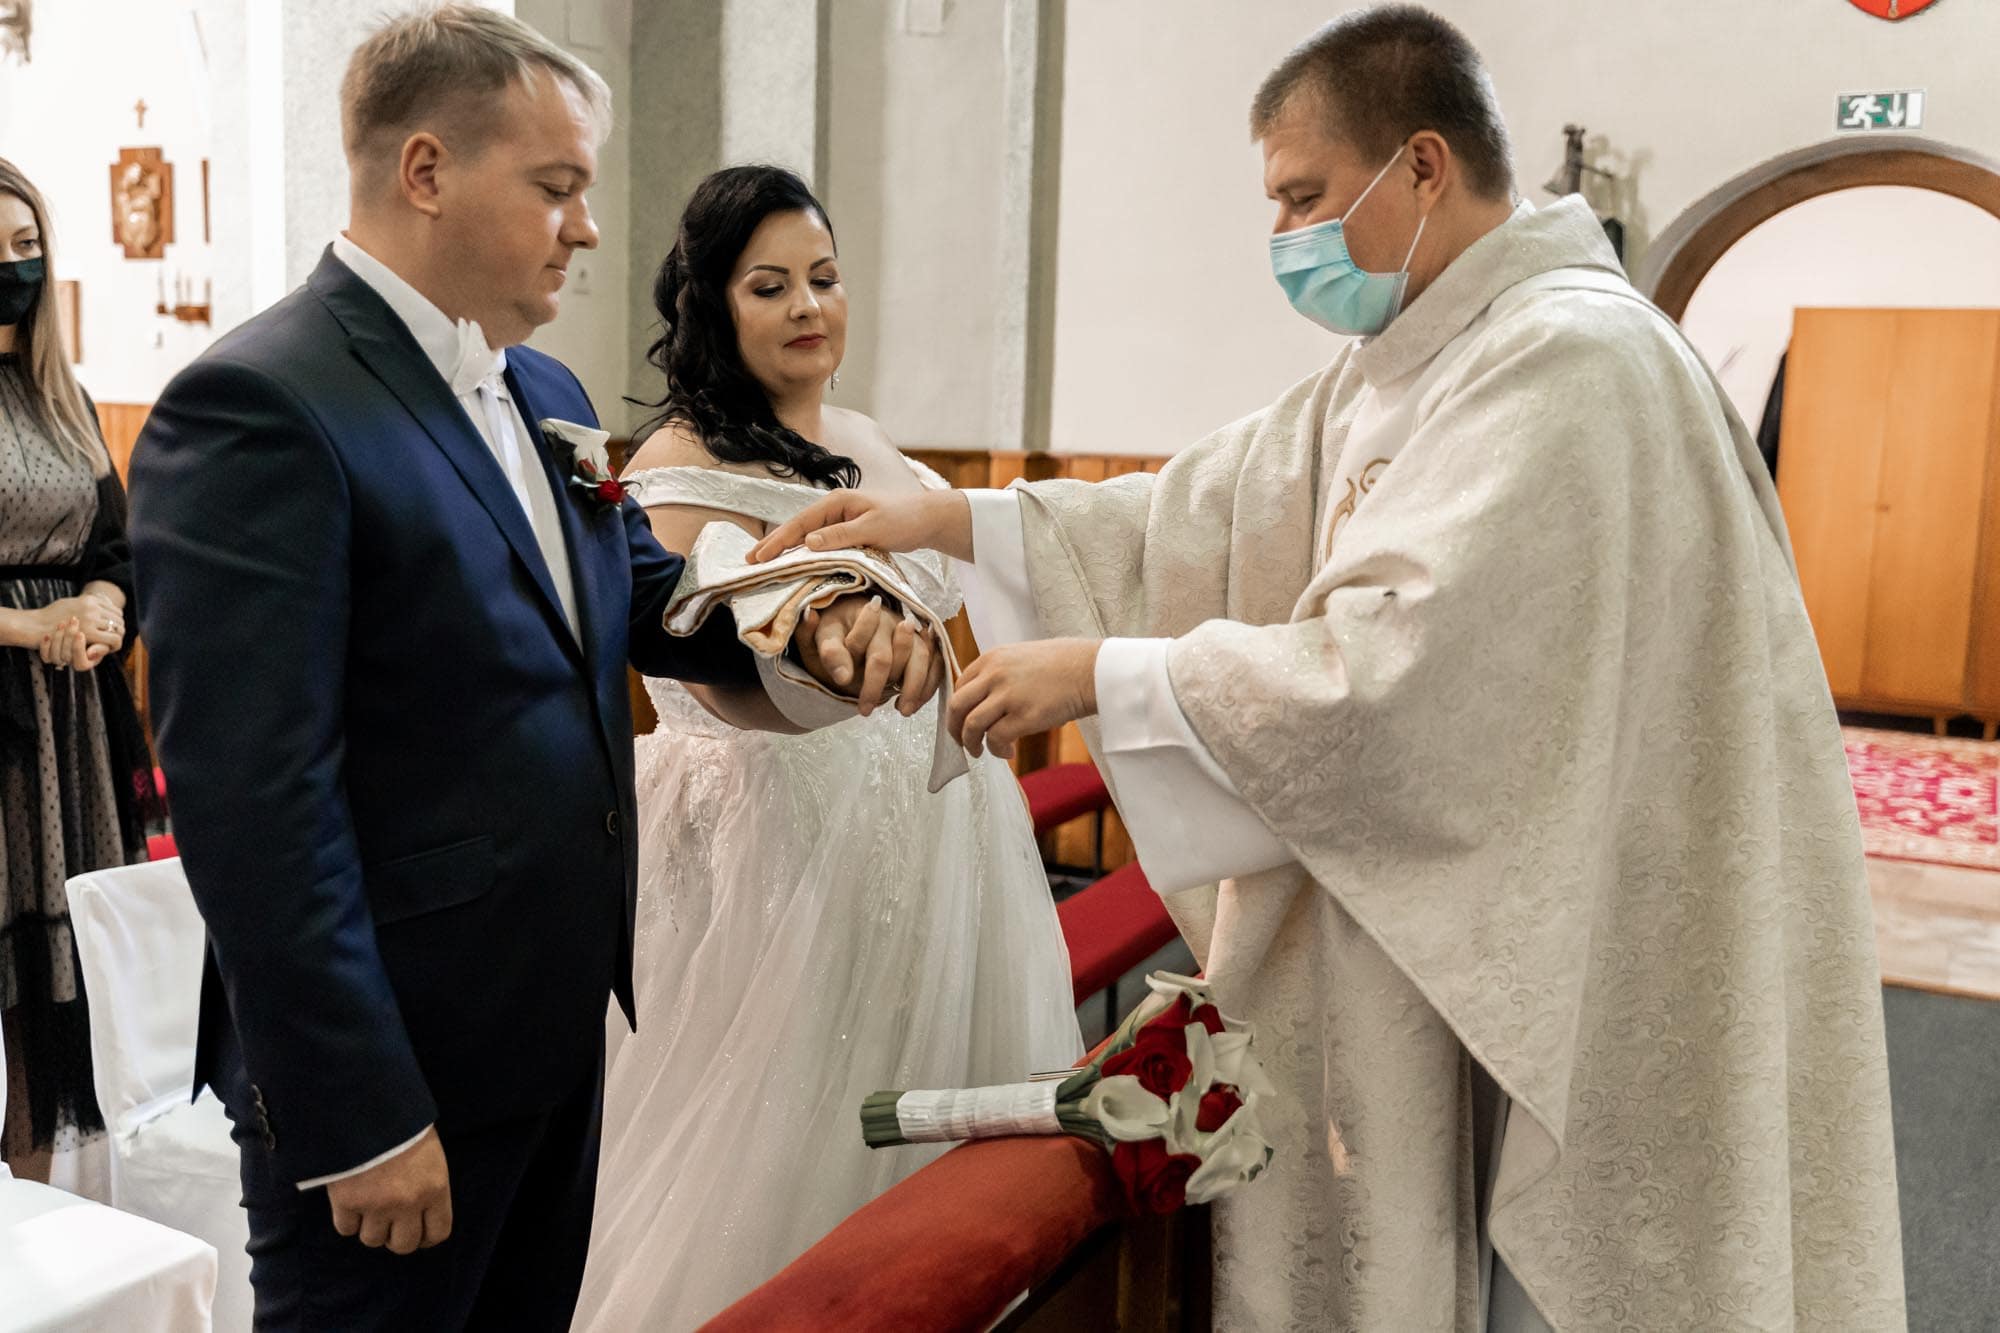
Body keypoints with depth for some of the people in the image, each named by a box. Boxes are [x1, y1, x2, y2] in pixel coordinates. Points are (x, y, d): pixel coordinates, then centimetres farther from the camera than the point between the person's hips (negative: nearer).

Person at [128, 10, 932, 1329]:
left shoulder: (545, 394, 9)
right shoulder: (256, 410, -19)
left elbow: (648, 594, 16)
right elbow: (253, 808, -22)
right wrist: (359, 1118, -20)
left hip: (560, 1023, 8)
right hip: (390, 1071, -8)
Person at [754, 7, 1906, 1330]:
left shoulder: (1566, 362, -22)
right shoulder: (1401, 363, 8)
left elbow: (1386, 667, -28)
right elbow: (1211, 513, 8)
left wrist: (1100, 673, -21)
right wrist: (957, 519, 1)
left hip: (1557, 964, -9)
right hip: (1417, 929, 9)